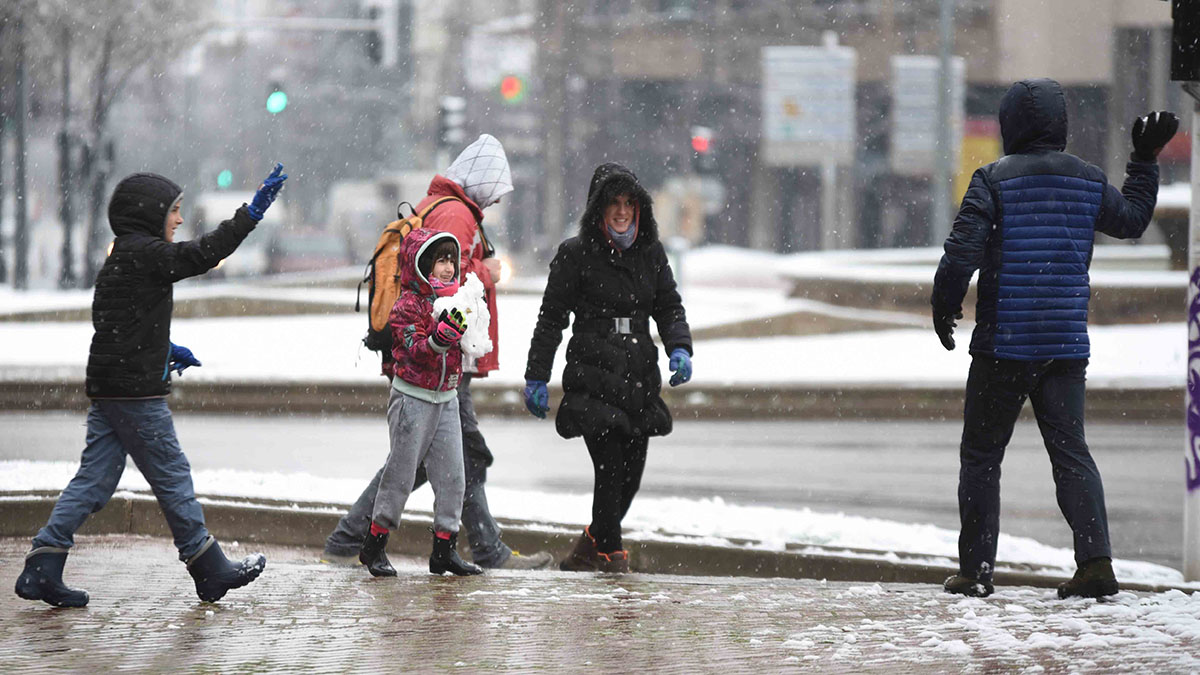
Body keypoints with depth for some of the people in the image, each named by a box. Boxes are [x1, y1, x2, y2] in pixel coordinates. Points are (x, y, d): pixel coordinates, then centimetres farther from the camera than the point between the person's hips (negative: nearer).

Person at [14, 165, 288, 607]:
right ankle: (210, 572, 11)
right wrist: (252, 212, -17)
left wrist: (166, 350, 22)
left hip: (107, 389, 9)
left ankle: (42, 568, 0)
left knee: (94, 480, 7)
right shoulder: (144, 254, -13)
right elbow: (202, 255, -19)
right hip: (136, 392, -9)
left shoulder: (120, 258, 17)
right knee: (173, 479, 1)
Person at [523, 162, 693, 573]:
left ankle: (592, 547, 25)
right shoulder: (576, 254, -2)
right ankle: (609, 549, 6)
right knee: (611, 467, -13)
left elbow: (669, 307, 14)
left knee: (632, 471, 6)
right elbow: (551, 319, 1)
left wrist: (679, 349, -5)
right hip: (593, 376, -5)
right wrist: (536, 377, 0)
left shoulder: (651, 253, 10)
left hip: (639, 377, 5)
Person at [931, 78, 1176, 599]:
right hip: (1067, 346, 4)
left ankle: (976, 568, 6)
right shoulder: (1089, 182, 4)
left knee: (981, 454, 6)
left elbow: (962, 253, -14)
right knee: (1071, 451, 6)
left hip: (1003, 342, -4)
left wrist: (943, 308, 2)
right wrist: (1145, 161, 36)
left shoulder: (994, 180, -9)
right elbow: (1132, 220, 24)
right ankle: (1095, 560, -9)